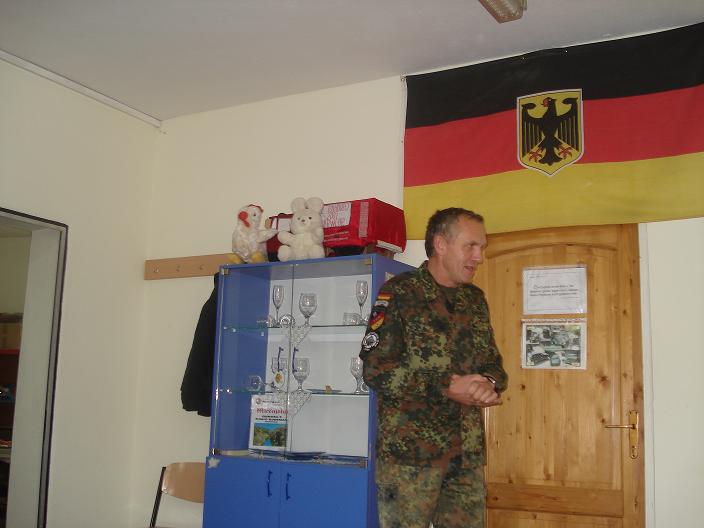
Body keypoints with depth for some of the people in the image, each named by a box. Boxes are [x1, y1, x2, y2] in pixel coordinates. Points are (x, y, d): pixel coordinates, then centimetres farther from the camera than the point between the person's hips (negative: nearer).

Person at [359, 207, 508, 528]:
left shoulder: (475, 299, 14)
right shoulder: (399, 293, -6)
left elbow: (493, 362, 17)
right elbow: (376, 368, -13)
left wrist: (489, 383, -8)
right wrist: (448, 388, -18)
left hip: (468, 454, 6)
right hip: (408, 452, -5)